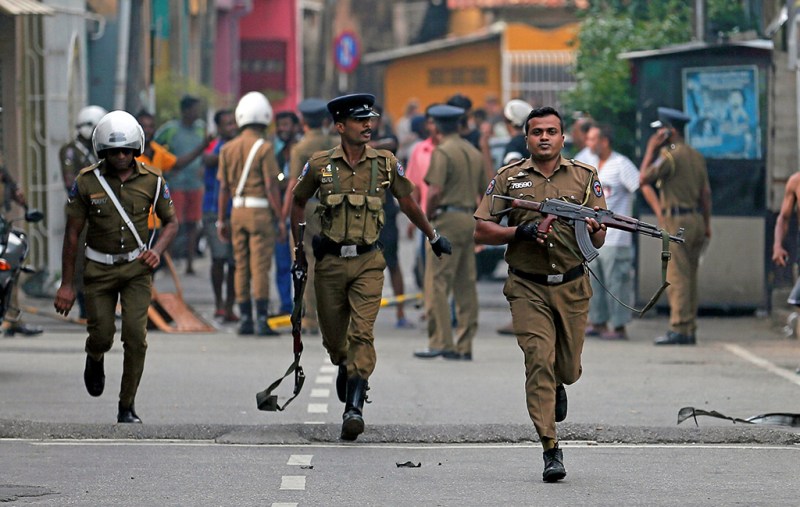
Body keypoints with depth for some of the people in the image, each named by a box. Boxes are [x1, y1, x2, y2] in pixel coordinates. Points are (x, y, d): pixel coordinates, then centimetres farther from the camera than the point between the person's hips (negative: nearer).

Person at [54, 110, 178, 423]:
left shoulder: (151, 180, -5)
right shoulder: (87, 182, -9)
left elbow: (170, 221, 8)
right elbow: (72, 233, -3)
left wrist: (157, 250, -13)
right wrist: (67, 284, -4)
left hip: (136, 268, 0)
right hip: (99, 269, 0)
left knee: (135, 336, -12)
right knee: (101, 336, 0)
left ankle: (127, 407, 0)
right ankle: (95, 359, 40)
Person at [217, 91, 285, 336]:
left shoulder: (228, 149, 6)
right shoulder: (264, 148, -9)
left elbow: (224, 187, 7)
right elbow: (271, 186, -12)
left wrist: (222, 219, 13)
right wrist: (280, 219, -7)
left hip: (238, 211, 5)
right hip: (261, 211, -5)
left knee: (241, 267, 10)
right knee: (260, 267, -6)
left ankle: (245, 319, 10)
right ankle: (261, 320, -8)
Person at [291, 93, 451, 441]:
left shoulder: (385, 164, 1)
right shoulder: (320, 165, -1)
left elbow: (406, 202, 16)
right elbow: (298, 202, 13)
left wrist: (433, 236, 24)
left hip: (368, 261, -1)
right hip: (330, 260, 1)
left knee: (362, 332, -14)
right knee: (333, 334, 10)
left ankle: (354, 407, -17)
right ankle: (344, 367, 45)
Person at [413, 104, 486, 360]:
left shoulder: (442, 152, -9)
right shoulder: (474, 152, 14)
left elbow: (435, 191, -17)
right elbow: (485, 191, 15)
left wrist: (427, 217, -4)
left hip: (447, 219, -8)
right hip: (470, 220, 8)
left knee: (437, 283, -6)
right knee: (466, 285, 8)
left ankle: (441, 342, -11)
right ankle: (465, 346, 9)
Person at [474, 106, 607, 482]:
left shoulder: (585, 177, 7)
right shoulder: (509, 178, 3)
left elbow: (599, 240, 7)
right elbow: (481, 230, 1)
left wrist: (592, 229, -17)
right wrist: (522, 231, -14)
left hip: (572, 287, 2)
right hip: (528, 289, -2)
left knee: (568, 369, 11)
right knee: (539, 360, -15)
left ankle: (557, 386, 49)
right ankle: (551, 450, -13)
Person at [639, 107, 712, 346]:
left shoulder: (670, 155, -12)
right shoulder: (697, 156, 14)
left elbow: (643, 179, -11)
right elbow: (706, 192, 14)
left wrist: (650, 149, -4)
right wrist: (707, 225, 17)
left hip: (677, 221, -8)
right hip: (696, 219, 8)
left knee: (677, 276, -8)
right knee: (690, 277, 10)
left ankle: (679, 329, -12)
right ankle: (690, 330, 11)